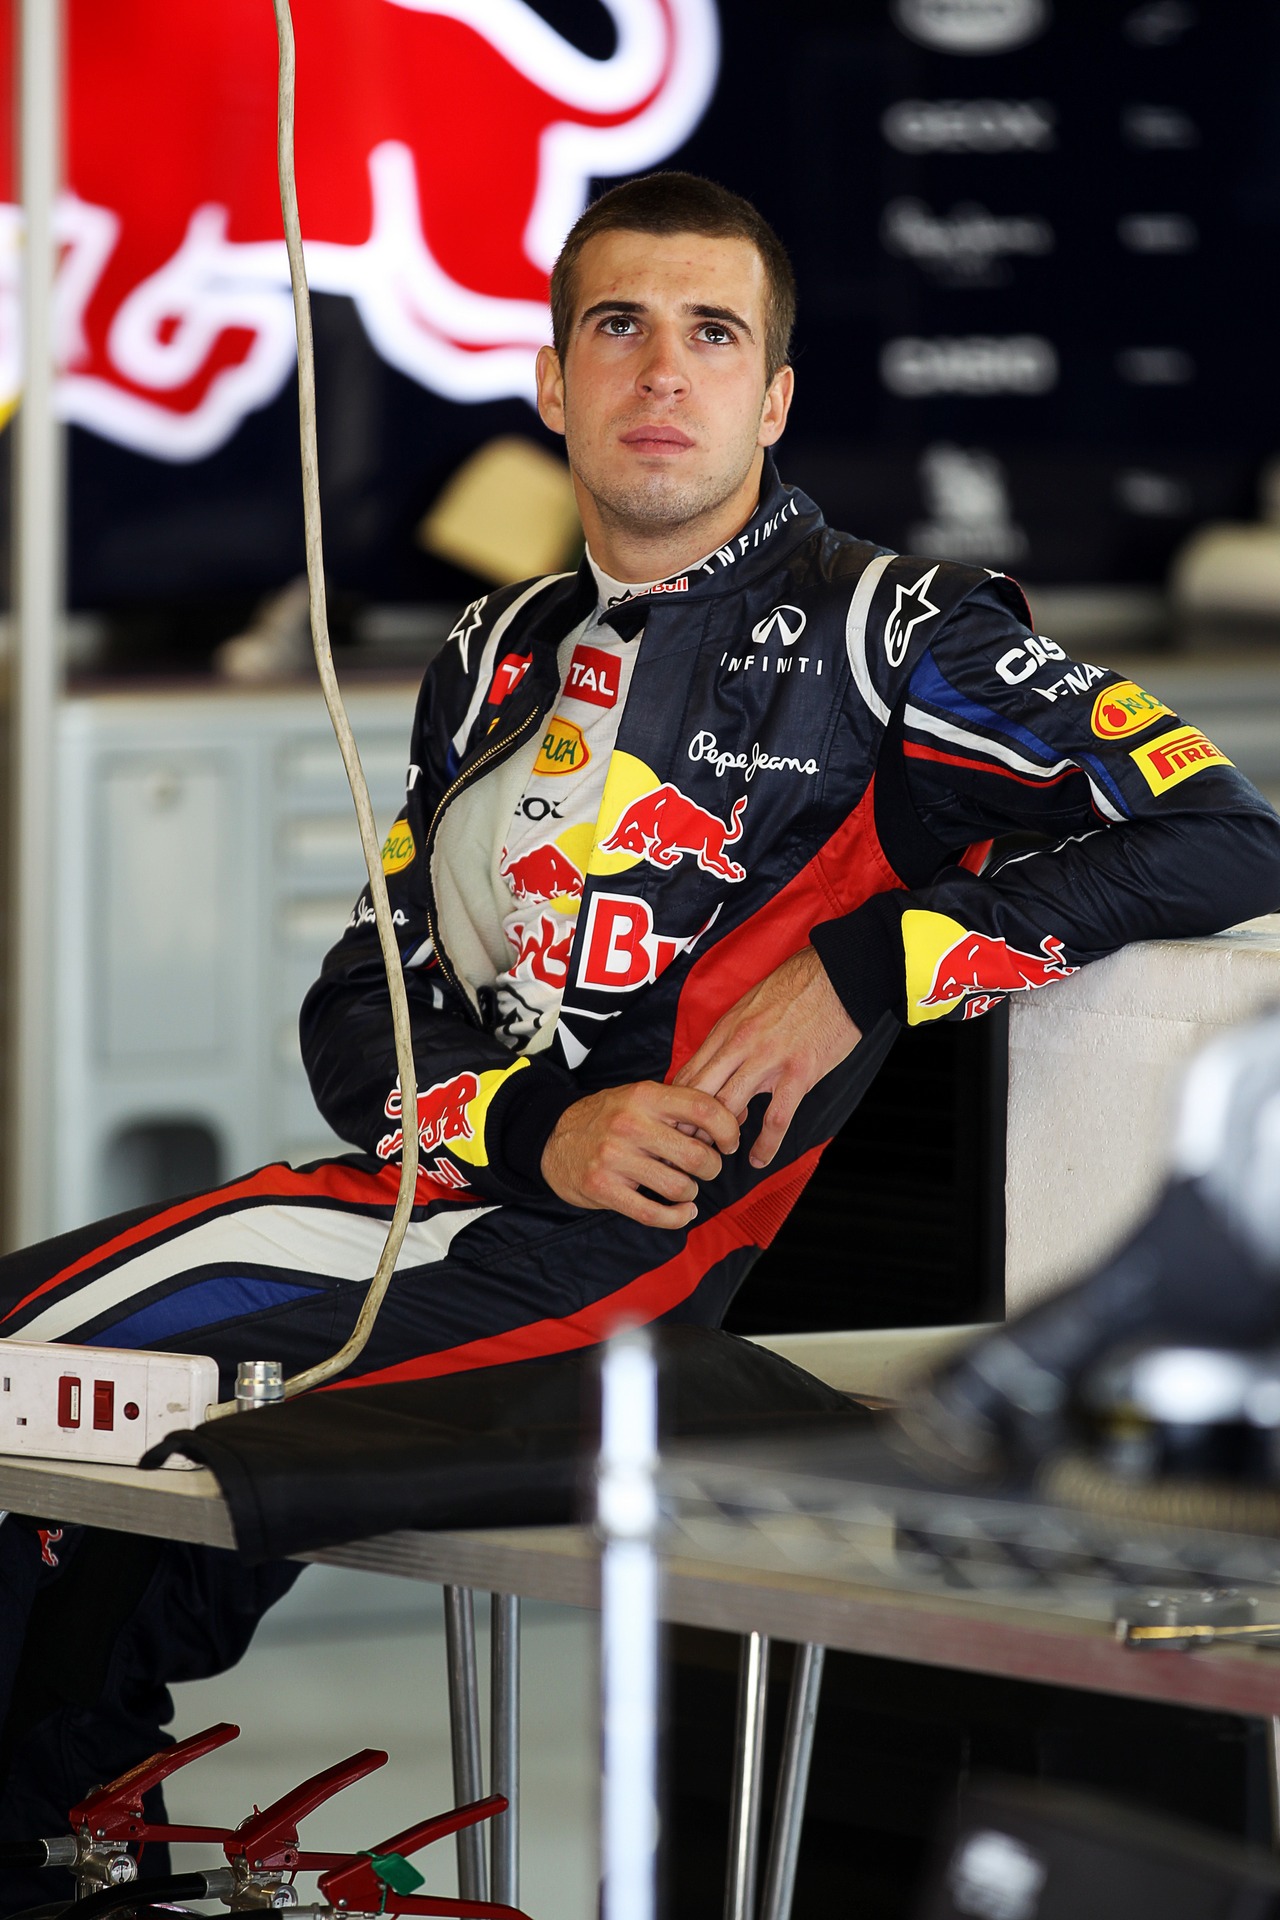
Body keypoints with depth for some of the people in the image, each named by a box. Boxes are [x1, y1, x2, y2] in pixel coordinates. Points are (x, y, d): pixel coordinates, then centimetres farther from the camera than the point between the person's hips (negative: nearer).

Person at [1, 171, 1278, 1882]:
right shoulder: (501, 662, 19)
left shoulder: (885, 630, 0)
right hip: (458, 1179, 7)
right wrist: (536, 1128, -9)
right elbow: (358, 1010, 14)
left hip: (633, 1248, -7)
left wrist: (855, 976, -15)